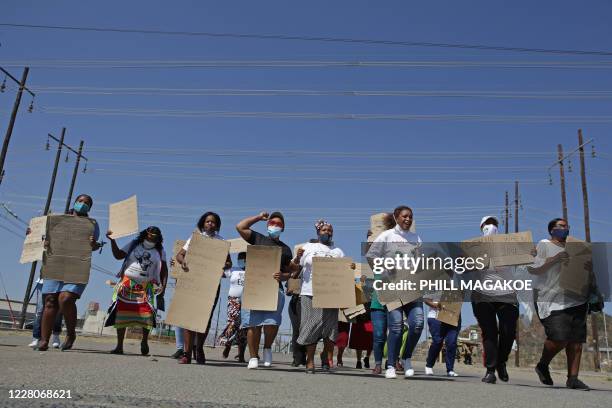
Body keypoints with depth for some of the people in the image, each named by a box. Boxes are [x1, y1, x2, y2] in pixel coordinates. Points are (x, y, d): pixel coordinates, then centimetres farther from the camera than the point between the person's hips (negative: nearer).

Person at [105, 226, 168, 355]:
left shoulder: (160, 251, 9)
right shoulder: (134, 244, 8)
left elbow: (164, 270, 8)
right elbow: (118, 255, 3)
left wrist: (163, 286, 0)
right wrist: (112, 240, -7)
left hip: (147, 287, 0)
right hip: (127, 284, 0)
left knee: (147, 313, -13)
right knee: (122, 312, 0)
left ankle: (144, 341, 11)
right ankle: (119, 346, 9)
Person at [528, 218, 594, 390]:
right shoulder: (544, 245, 7)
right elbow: (531, 268, -5)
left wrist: (591, 269, 1)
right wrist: (554, 259, -15)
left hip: (575, 299, 6)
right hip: (552, 300, -6)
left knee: (576, 340, -2)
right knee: (559, 337, -17)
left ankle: (573, 378, 5)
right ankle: (543, 366, 7)